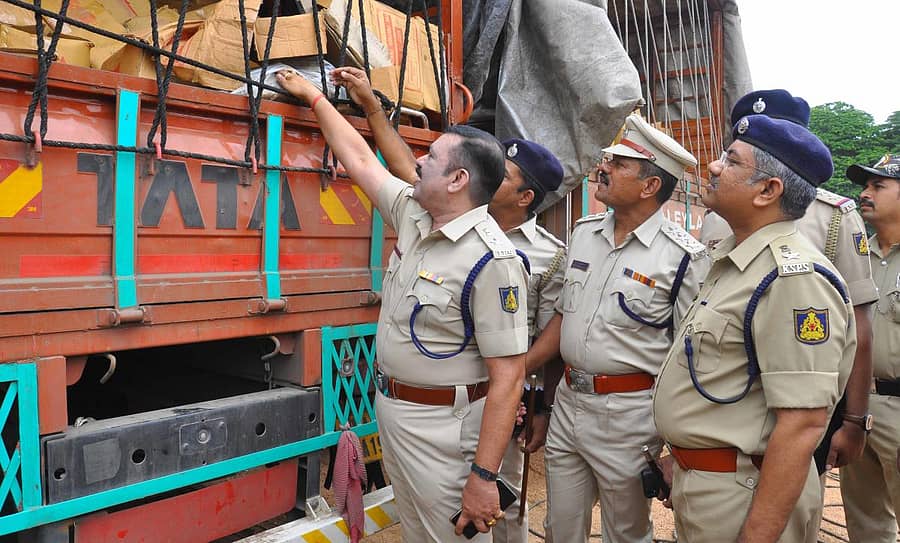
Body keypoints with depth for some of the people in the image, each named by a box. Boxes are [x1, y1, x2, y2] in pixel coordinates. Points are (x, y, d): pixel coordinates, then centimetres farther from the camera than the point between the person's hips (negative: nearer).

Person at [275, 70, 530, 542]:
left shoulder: (493, 262, -24)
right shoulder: (413, 215, 1)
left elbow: (508, 375, -25)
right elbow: (359, 159, 15)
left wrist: (483, 477, -25)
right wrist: (312, 95, 22)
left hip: (442, 425, -8)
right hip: (391, 408, 8)